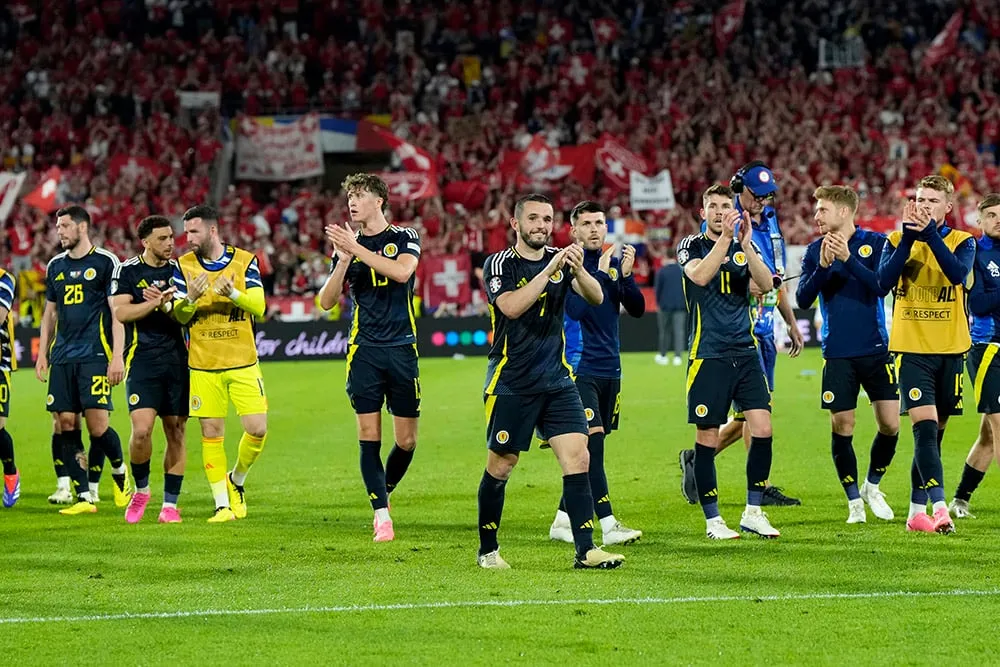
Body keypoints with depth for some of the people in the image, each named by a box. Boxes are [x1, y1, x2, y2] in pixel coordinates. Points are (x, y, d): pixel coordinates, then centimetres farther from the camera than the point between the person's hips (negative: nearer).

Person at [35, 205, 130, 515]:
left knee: (97, 426, -12)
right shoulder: (56, 265, 15)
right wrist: (42, 353, 15)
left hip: (95, 356, -6)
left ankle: (120, 470, 18)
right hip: (62, 358, 6)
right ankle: (84, 497, 1)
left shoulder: (106, 262, -2)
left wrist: (117, 356, -11)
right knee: (66, 425, -2)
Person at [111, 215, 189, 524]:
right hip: (142, 360, -3)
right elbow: (121, 312, -9)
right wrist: (157, 302, -19)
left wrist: (166, 304, -12)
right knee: (141, 430, -16)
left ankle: (170, 504, 12)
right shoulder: (128, 271, 0)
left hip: (177, 360, 3)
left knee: (176, 433, 4)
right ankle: (141, 490, 9)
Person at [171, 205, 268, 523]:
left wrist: (234, 293, -26)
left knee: (257, 429, -6)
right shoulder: (183, 265, 2)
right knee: (211, 433, -1)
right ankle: (222, 504, 8)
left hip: (243, 363, 0)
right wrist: (191, 299, -24)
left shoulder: (244, 261, 1)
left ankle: (236, 482, 21)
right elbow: (180, 315, -2)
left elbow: (259, 307, -7)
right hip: (203, 366, 0)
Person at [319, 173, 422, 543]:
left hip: (402, 349, -1)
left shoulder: (404, 238, 2)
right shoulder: (347, 245, 9)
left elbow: (402, 272, -19)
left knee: (407, 440, 1)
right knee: (369, 436, -8)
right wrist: (343, 260, -12)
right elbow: (327, 301, 2)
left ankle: (384, 493, 26)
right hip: (364, 350, 1)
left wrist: (356, 248, -21)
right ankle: (381, 513, -4)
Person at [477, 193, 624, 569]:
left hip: (556, 380, 4)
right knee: (500, 467, 3)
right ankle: (487, 549, 19)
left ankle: (585, 550, -10)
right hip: (510, 383, -4)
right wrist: (548, 270, -27)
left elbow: (596, 298, -7)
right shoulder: (500, 264, -5)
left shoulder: (560, 260, 7)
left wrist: (578, 270, -27)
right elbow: (511, 307, -23)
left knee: (578, 458, -8)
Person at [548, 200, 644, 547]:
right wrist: (601, 274, -20)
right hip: (580, 368, -7)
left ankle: (562, 521, 20)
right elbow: (575, 310, -17)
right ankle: (608, 525, -19)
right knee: (593, 442, -15)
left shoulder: (615, 264, 11)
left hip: (610, 369, 7)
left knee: (588, 449, 10)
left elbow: (637, 309, 4)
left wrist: (625, 275, -10)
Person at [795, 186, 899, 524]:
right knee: (842, 428, -1)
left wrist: (848, 259, -23)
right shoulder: (815, 250, 4)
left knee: (890, 424, -3)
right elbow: (803, 299, -3)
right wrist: (822, 267, -18)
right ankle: (854, 500, 14)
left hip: (875, 349, -1)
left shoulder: (876, 243, -2)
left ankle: (872, 486, 21)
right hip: (837, 354, 1)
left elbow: (883, 286, -13)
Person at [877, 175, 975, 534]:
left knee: (934, 433, 8)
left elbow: (959, 272, -18)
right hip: (912, 349, -2)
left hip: (950, 349, 2)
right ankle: (940, 508, -24)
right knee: (925, 426, -16)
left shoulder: (962, 241, 4)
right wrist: (909, 237, -18)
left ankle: (917, 511, 18)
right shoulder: (898, 240, 4)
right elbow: (884, 280, -13)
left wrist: (930, 234, -24)